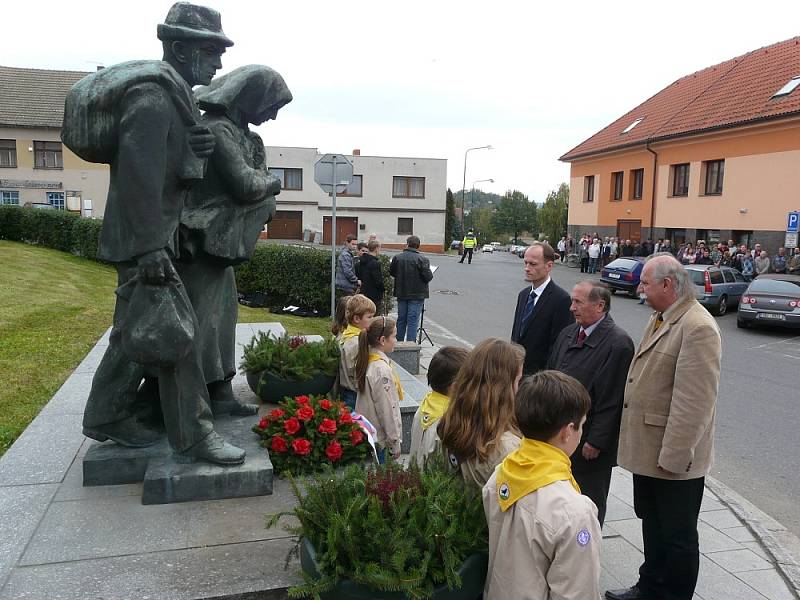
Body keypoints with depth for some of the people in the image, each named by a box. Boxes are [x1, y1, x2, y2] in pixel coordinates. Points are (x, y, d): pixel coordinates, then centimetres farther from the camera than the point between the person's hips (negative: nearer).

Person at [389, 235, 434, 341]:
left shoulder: (397, 257, -2)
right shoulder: (422, 259, -14)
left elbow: (391, 272, 7)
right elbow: (428, 277, -16)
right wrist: (429, 272, 6)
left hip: (401, 293, 4)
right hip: (417, 295, -4)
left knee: (401, 319, 15)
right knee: (413, 321, 0)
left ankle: (399, 343, 24)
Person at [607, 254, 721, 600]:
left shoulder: (697, 327, -23)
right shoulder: (661, 317, 7)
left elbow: (694, 403, -25)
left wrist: (673, 457, -22)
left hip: (674, 458, -9)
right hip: (649, 449, 9)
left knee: (677, 536, 11)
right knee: (652, 524, 24)